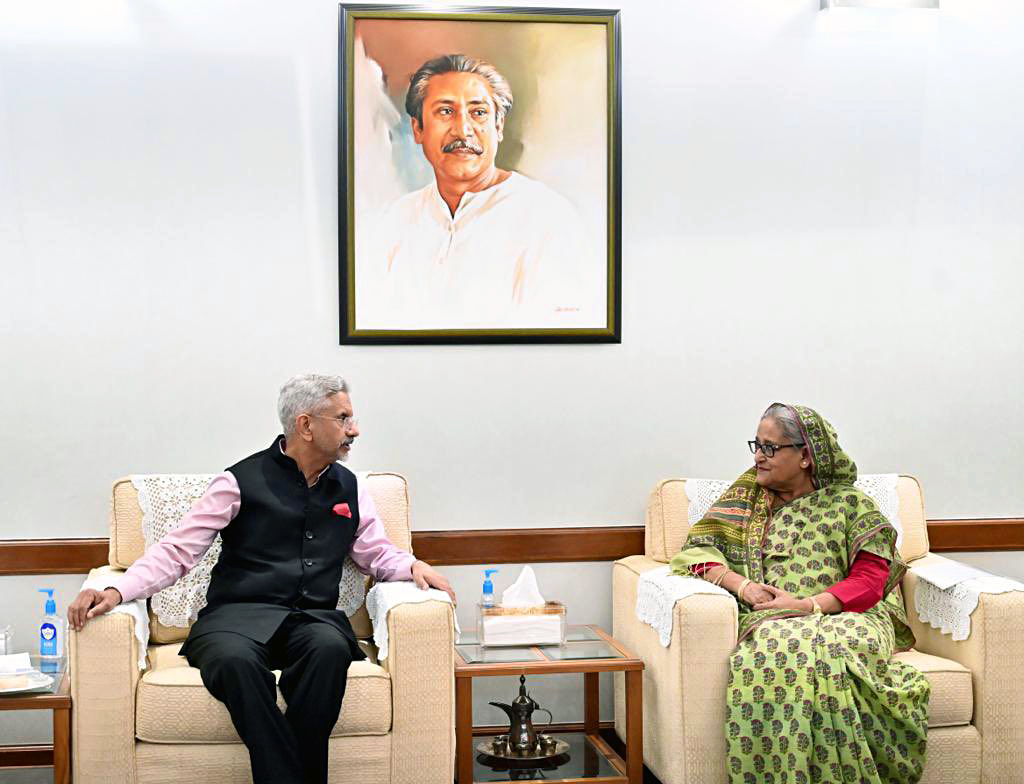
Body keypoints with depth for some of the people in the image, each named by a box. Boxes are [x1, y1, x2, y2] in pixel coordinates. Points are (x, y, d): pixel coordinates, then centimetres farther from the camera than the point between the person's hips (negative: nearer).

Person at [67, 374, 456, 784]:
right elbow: (176, 551, 1)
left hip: (313, 619, 3)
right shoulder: (242, 482, 3)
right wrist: (116, 591, -14)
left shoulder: (349, 487, 17)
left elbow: (378, 553, 24)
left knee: (330, 647, -35)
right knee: (236, 659, -39)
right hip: (239, 615, -3)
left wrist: (414, 566, 1)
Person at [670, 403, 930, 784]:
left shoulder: (849, 502, 13)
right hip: (769, 620, 1)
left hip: (843, 616, -1)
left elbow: (871, 579, 2)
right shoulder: (745, 495, 20)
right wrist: (742, 585, -7)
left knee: (836, 652, -39)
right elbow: (696, 549, 12)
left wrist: (808, 604, -13)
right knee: (776, 650, -37)